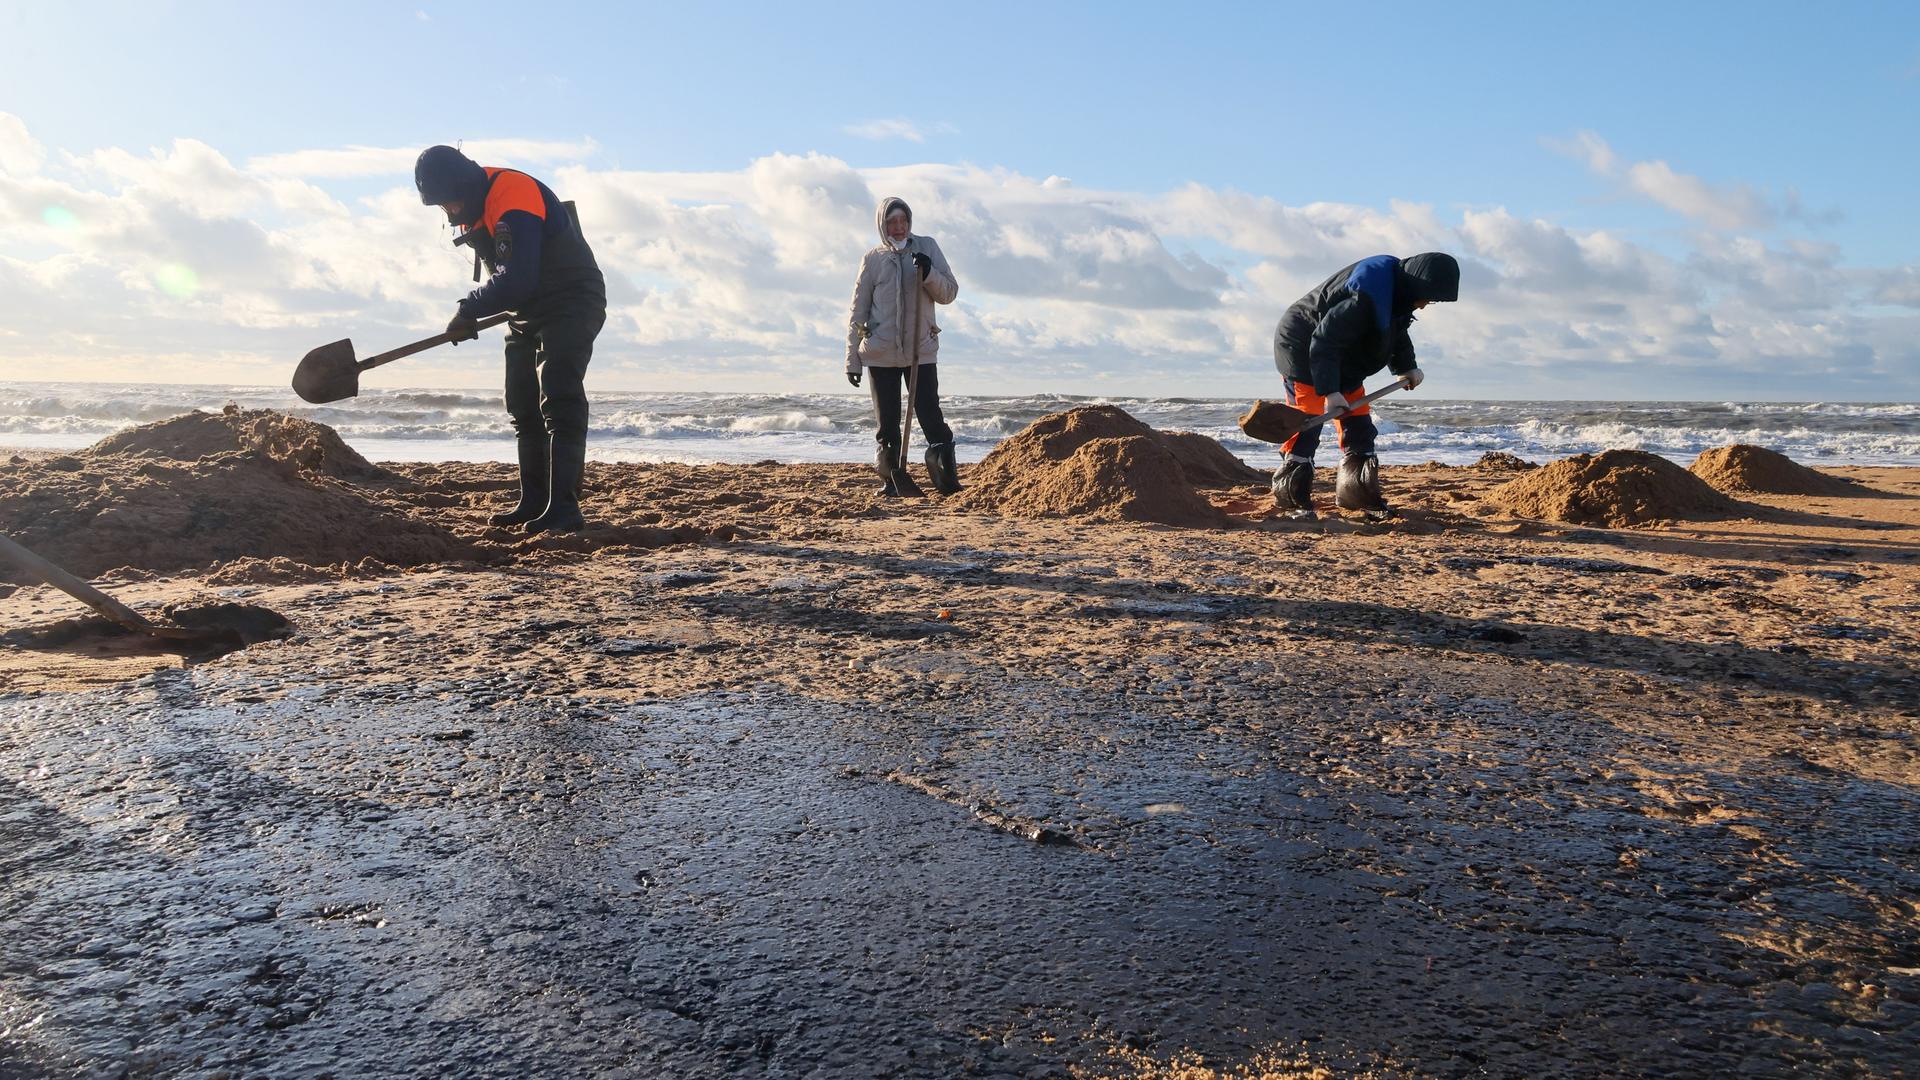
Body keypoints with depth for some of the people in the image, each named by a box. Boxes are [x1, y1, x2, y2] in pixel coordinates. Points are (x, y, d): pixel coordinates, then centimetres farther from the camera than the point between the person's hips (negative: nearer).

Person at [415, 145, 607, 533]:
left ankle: (564, 509, -20)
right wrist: (472, 314, 7)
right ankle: (534, 503, 15)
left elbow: (517, 279, -33)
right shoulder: (470, 207, 6)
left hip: (571, 303, -10)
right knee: (523, 408, 9)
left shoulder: (514, 196, -26)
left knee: (558, 404, -18)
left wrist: (469, 310, -21)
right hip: (526, 312, 10)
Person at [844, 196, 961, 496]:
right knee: (887, 424, 4)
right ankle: (893, 478, 13)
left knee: (930, 416, -7)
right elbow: (857, 313, 7)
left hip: (922, 350, -1)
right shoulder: (873, 260, 5)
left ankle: (947, 479, -7)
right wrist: (852, 359, 4)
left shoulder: (927, 247, 5)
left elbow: (949, 293, 2)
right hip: (881, 353, 1)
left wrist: (929, 273, -18)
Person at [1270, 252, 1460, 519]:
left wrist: (1407, 367, 3)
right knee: (1307, 425, -15)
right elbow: (1324, 342, -34)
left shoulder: (1397, 292, -2)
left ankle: (1357, 494, 13)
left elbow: (1397, 333, 17)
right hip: (1303, 350, -10)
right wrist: (1329, 391, -36)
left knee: (1359, 427, 6)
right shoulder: (1364, 298, -33)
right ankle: (1291, 497, -11)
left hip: (1342, 363, 10)